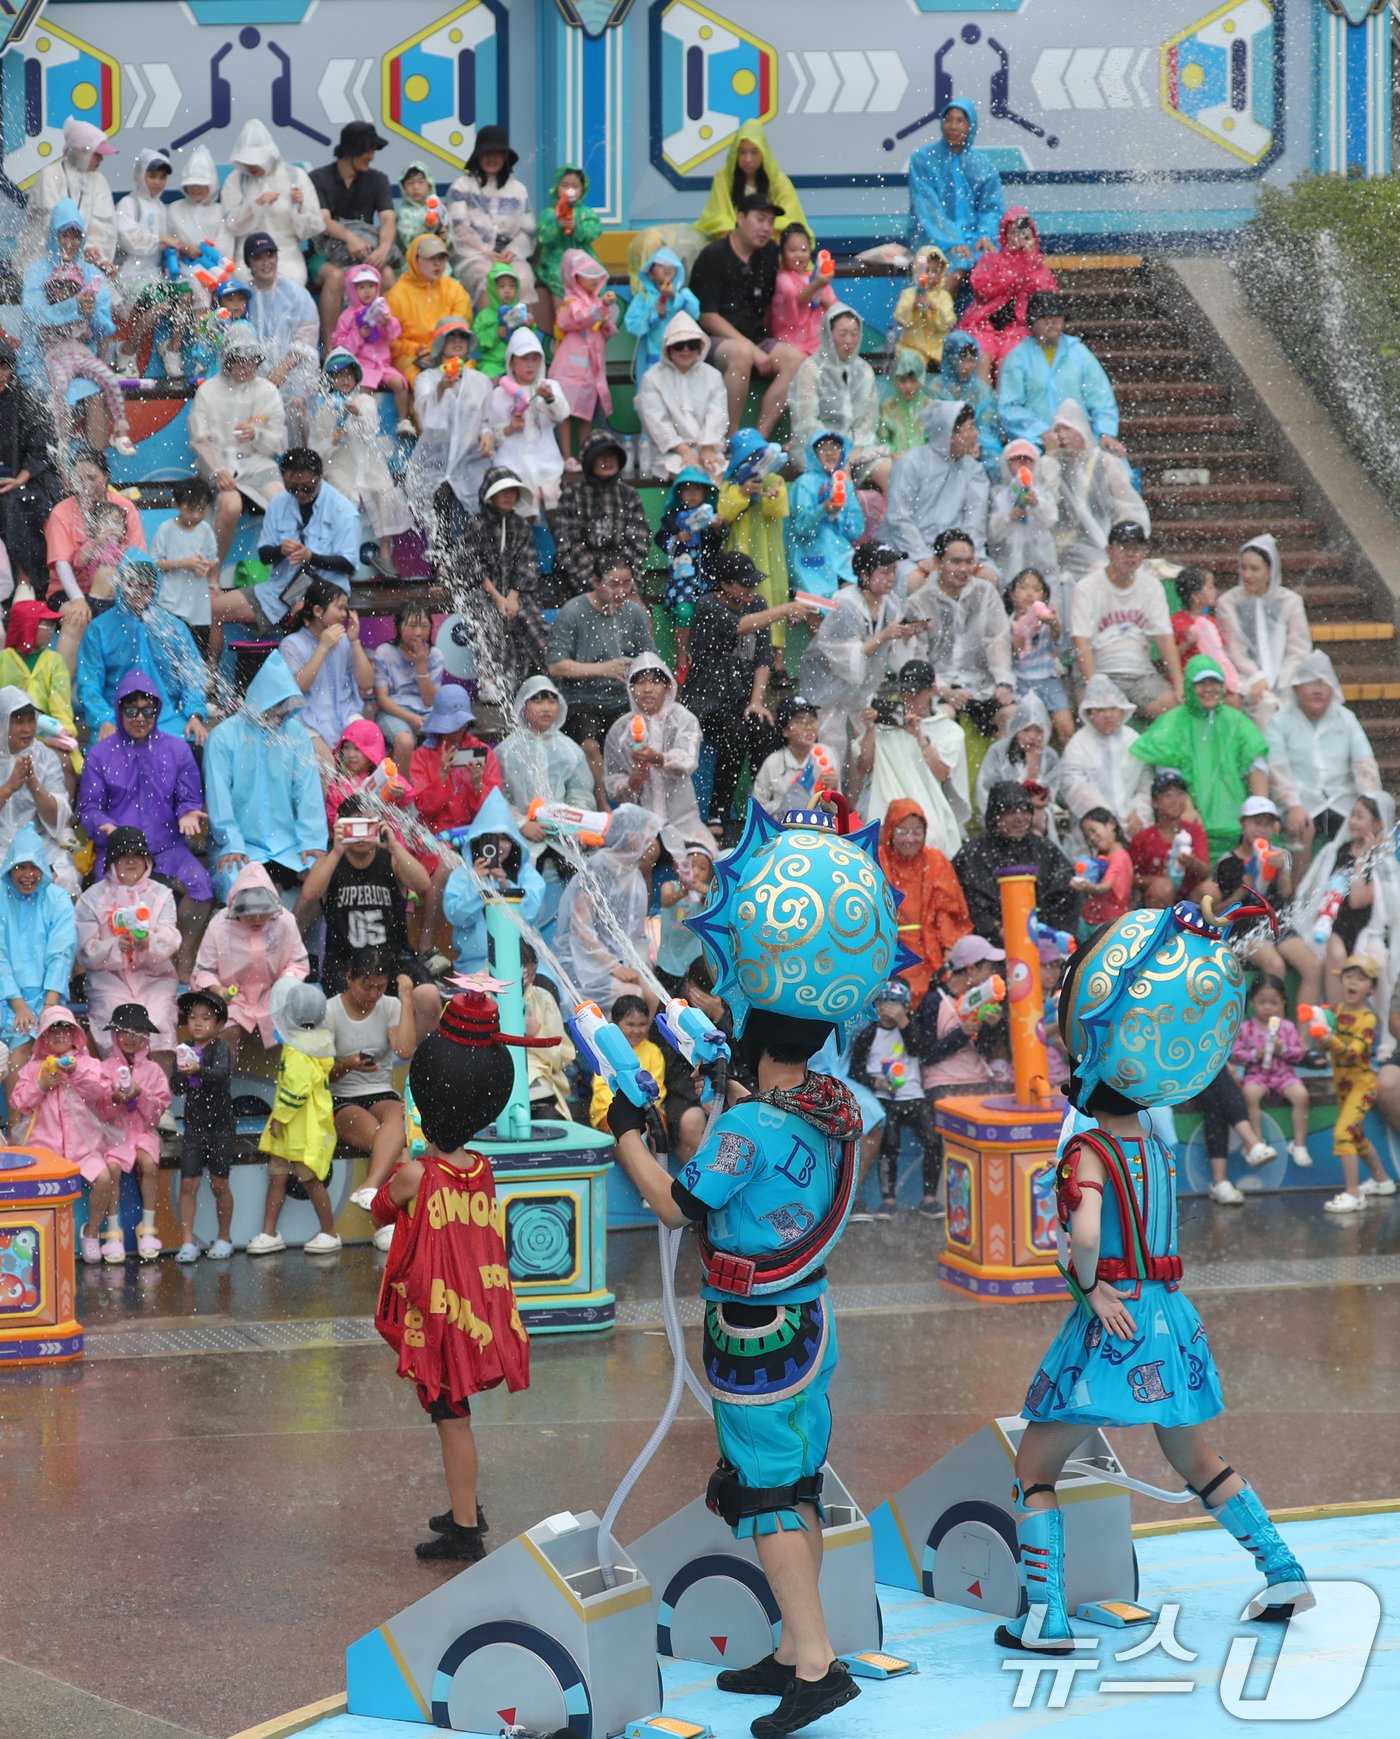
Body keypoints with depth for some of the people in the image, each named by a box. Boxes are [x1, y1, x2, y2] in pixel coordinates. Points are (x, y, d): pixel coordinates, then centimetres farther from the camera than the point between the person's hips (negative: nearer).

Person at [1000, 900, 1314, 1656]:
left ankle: (1044, 1618, -6)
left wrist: (1090, 1286, -15)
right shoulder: (1154, 1144, 5)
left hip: (1111, 1325, -7)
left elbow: (1086, 1235, -31)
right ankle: (1283, 1572, 25)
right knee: (1197, 1462, 26)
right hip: (1171, 1317, 7)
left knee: (1034, 1467, 4)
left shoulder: (1087, 1153, -15)